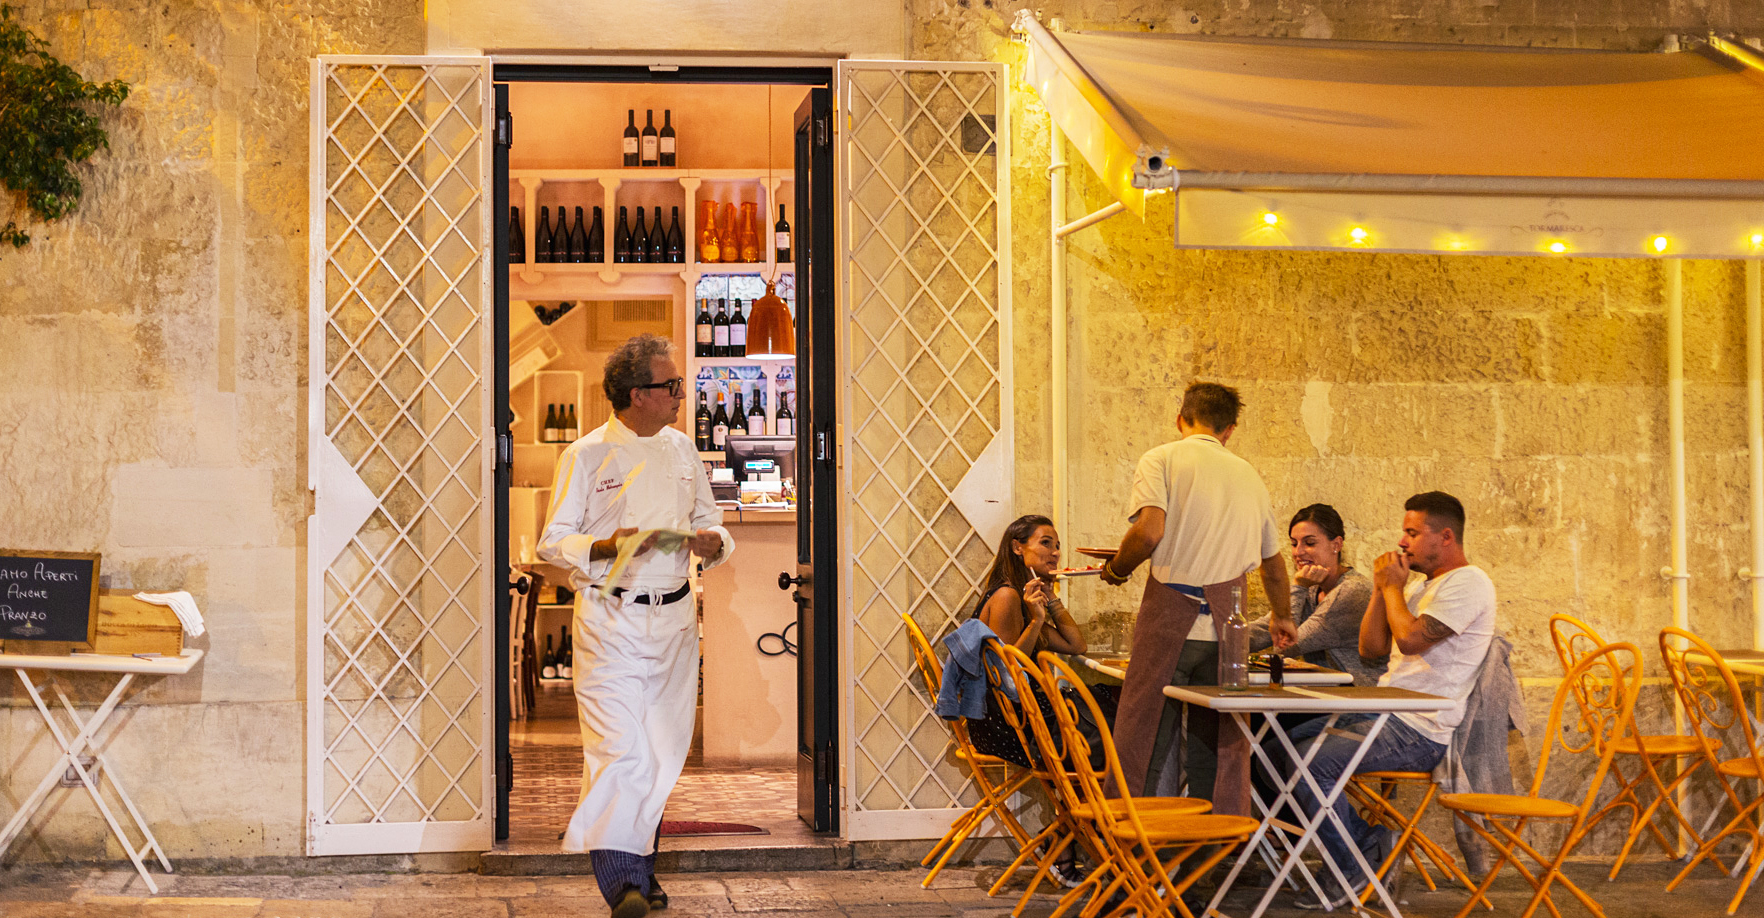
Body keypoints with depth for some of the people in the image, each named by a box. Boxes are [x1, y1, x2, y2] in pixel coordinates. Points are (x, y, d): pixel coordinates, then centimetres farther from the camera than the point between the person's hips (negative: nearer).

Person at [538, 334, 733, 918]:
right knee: (620, 748, -15)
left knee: (664, 750, 9)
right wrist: (607, 547, -20)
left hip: (675, 618, 5)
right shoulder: (586, 456, -4)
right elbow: (552, 542, -3)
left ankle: (640, 868, 25)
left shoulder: (681, 449, 12)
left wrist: (712, 541, -3)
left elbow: (709, 520, 20)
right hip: (610, 621, -5)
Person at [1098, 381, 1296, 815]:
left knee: (1144, 744, 3)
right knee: (1219, 750, 7)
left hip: (1169, 619, -3)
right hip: (1226, 629, 4)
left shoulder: (1161, 459, 3)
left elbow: (1150, 531, -15)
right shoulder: (1248, 475, 19)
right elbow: (1272, 560, 29)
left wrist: (1116, 568, 5)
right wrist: (1282, 617, 46)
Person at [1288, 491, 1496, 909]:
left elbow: (1410, 639, -23)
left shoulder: (1468, 583, -10)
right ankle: (1370, 844, 6)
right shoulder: (1421, 585, 20)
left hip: (1418, 733, -10)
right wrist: (1381, 588, 6)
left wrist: (1393, 586, -7)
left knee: (1309, 764, -24)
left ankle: (1353, 871, -3)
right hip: (1383, 715, 10)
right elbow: (1371, 648, 17)